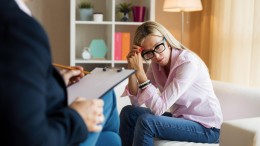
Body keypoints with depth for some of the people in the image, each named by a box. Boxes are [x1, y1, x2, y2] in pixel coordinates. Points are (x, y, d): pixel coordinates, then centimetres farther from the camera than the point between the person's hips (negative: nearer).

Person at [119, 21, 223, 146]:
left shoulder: (188, 63, -24)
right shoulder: (156, 63, -1)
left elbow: (159, 108, -28)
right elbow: (137, 102, -5)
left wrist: (140, 71, -29)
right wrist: (132, 69, -16)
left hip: (205, 127, -7)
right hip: (179, 118, 7)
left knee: (146, 121, -26)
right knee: (128, 112, -4)